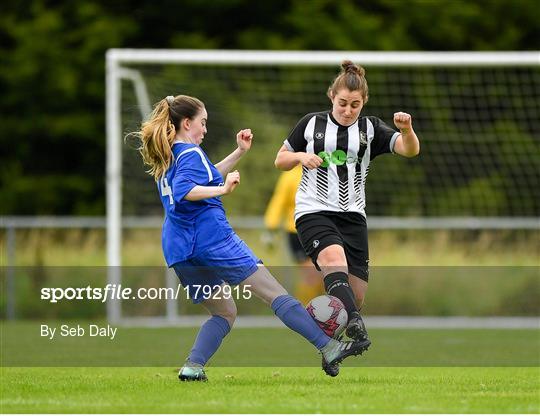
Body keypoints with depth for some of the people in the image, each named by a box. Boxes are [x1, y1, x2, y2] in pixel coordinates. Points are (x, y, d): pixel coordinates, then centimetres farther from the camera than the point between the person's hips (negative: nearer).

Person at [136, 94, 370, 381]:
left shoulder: (167, 158, 20)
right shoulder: (190, 153, -8)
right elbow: (184, 191, -26)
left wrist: (238, 153, 30)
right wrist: (224, 190, -28)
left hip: (178, 250, 9)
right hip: (210, 237, -9)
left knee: (224, 313, 17)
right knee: (275, 293, -7)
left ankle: (192, 367, -4)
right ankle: (329, 349, -10)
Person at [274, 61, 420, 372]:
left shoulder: (370, 128, 7)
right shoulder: (311, 124, 6)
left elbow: (410, 150, -7)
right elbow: (280, 160, 15)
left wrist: (406, 129, -29)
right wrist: (301, 156, -7)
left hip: (352, 216, 3)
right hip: (314, 213, -3)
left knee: (356, 295, -3)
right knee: (335, 260, -32)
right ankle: (355, 325, -51)